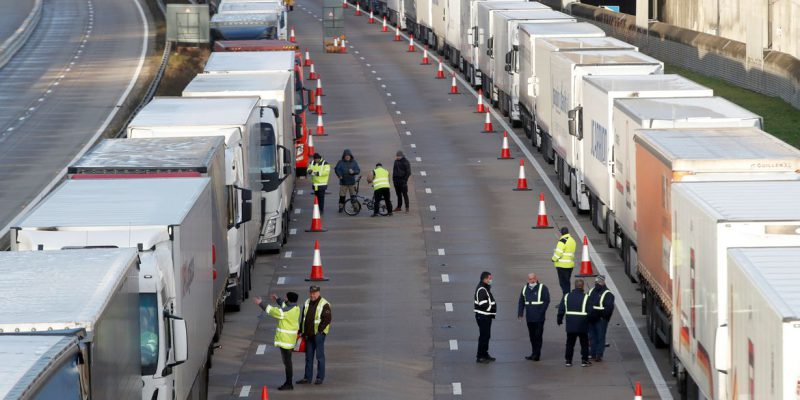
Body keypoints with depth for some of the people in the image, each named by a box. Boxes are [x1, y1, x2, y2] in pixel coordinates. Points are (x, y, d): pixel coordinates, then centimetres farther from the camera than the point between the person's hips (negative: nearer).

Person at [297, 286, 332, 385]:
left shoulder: (324, 304, -9)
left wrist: (319, 331, -17)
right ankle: (307, 377, 15)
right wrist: (301, 331, 14)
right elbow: (303, 318, 20)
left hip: (319, 334, -7)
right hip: (308, 335, 7)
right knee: (308, 357, 10)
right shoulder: (307, 303, 12)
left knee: (320, 356, -1)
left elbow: (327, 320, -14)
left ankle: (320, 378, 4)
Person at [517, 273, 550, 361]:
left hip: (539, 318, -6)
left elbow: (547, 301, -8)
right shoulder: (525, 288, 14)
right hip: (529, 317, 6)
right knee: (532, 336, 10)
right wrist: (520, 313, 8)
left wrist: (541, 312, -16)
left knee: (537, 336, -6)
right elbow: (521, 302, 18)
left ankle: (536, 355, -3)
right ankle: (534, 353, 17)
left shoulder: (542, 288, -3)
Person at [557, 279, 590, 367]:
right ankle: (584, 360, 8)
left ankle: (568, 360, 10)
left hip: (570, 325, 3)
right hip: (582, 325, -3)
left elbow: (561, 309, 5)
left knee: (570, 343, 11)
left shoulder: (567, 296, 2)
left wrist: (559, 320, 16)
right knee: (584, 343, 8)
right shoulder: (586, 297, -10)